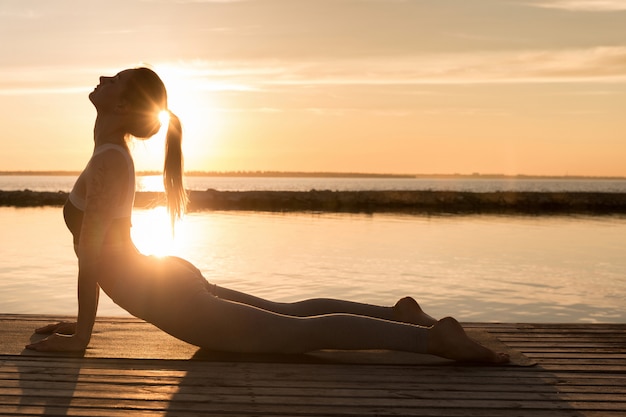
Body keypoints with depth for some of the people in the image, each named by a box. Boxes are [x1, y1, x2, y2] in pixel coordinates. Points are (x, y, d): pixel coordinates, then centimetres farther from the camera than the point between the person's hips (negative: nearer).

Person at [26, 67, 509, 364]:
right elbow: (95, 249, 21)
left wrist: (81, 336, -12)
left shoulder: (108, 161, -15)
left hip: (173, 300, -10)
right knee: (290, 312, 20)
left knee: (302, 331, -8)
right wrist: (79, 320, 22)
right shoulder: (113, 156, 15)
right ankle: (399, 312, 26)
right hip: (175, 281, 10)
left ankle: (433, 336, -8)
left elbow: (90, 251, -19)